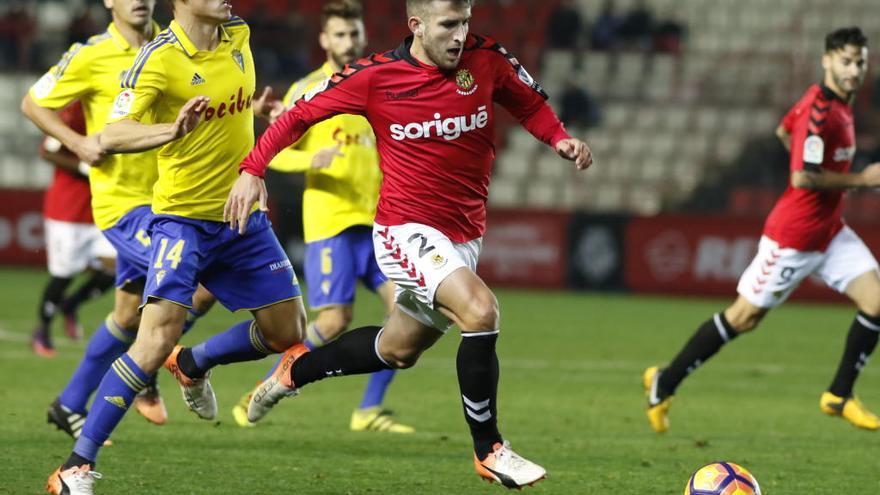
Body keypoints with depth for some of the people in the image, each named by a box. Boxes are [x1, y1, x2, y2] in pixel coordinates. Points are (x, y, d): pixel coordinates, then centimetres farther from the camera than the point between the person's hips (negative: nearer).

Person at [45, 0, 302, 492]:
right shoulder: (159, 58, -17)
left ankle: (193, 365, 37)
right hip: (184, 216, -7)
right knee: (158, 338, -20)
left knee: (288, 331, 9)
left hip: (244, 216, 7)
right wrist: (172, 130, -42)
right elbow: (112, 136, -28)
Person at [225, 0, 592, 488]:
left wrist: (560, 139, -7)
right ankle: (488, 450, -14)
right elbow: (300, 114, -2)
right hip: (407, 232, -5)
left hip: (463, 237, 5)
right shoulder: (374, 76, -13)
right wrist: (252, 169, -10)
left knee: (398, 349, 20)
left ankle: (297, 368, 46)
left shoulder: (486, 60, -6)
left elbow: (531, 105, 12)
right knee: (480, 310, -27)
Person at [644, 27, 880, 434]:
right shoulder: (819, 110, -22)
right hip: (793, 236, -9)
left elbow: (784, 131, 24)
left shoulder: (840, 103, 7)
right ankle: (664, 383, 17)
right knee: (744, 317, 1)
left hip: (829, 232, 9)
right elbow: (803, 178, -28)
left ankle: (839, 396, 7)